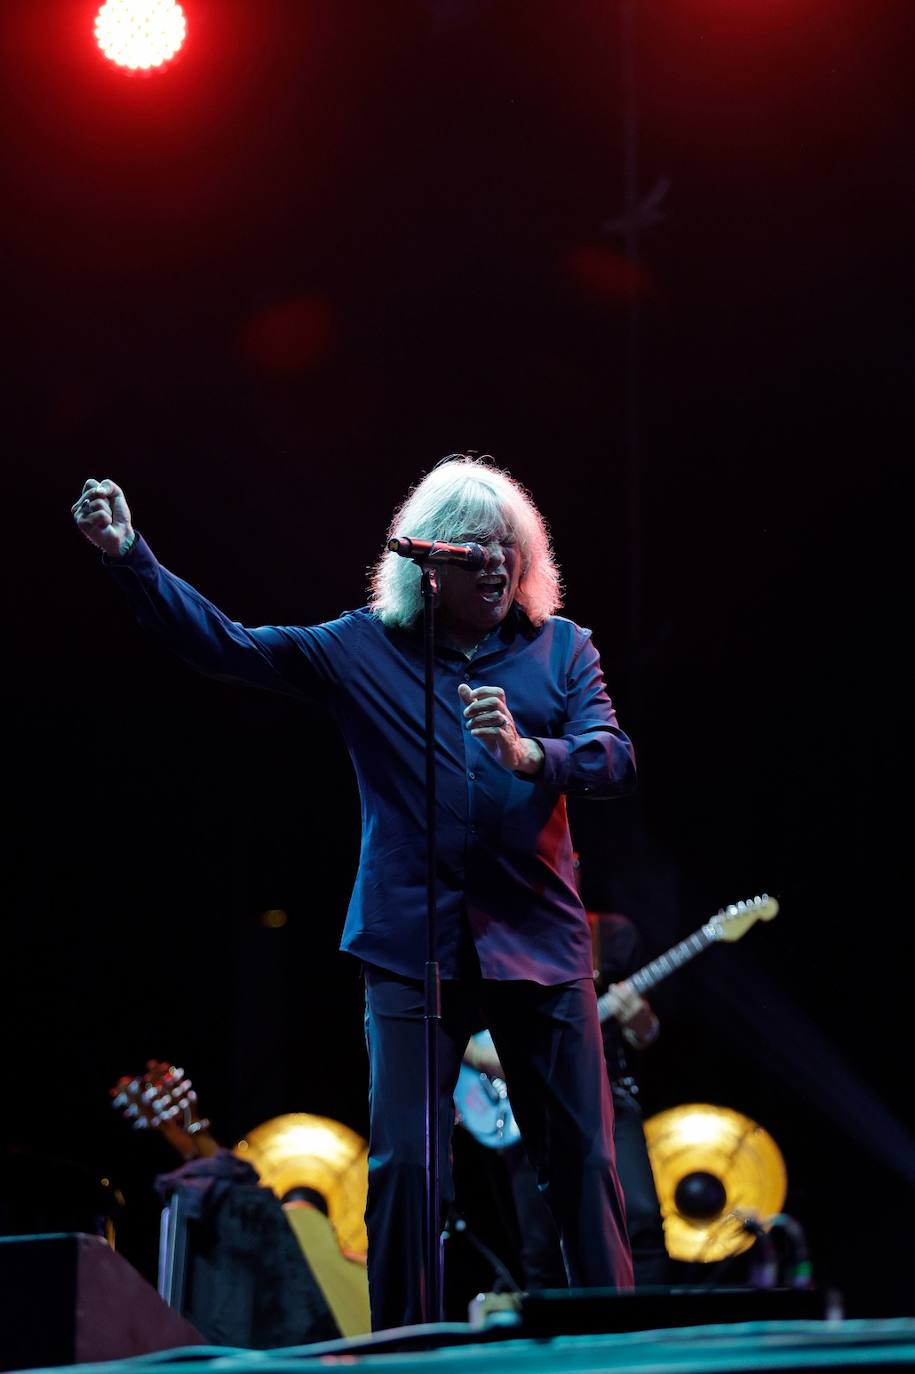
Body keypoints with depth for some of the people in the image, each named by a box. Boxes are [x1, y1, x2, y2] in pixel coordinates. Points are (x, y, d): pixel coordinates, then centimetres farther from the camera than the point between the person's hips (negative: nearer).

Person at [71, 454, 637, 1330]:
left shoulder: (559, 648, 8)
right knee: (402, 1161, -6)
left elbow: (616, 761, -2)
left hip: (539, 939, 1)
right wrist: (129, 556, -11)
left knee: (582, 1158, 2)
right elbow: (226, 648, 0)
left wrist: (527, 753, -22)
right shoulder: (361, 649, 6)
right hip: (413, 945, -1)